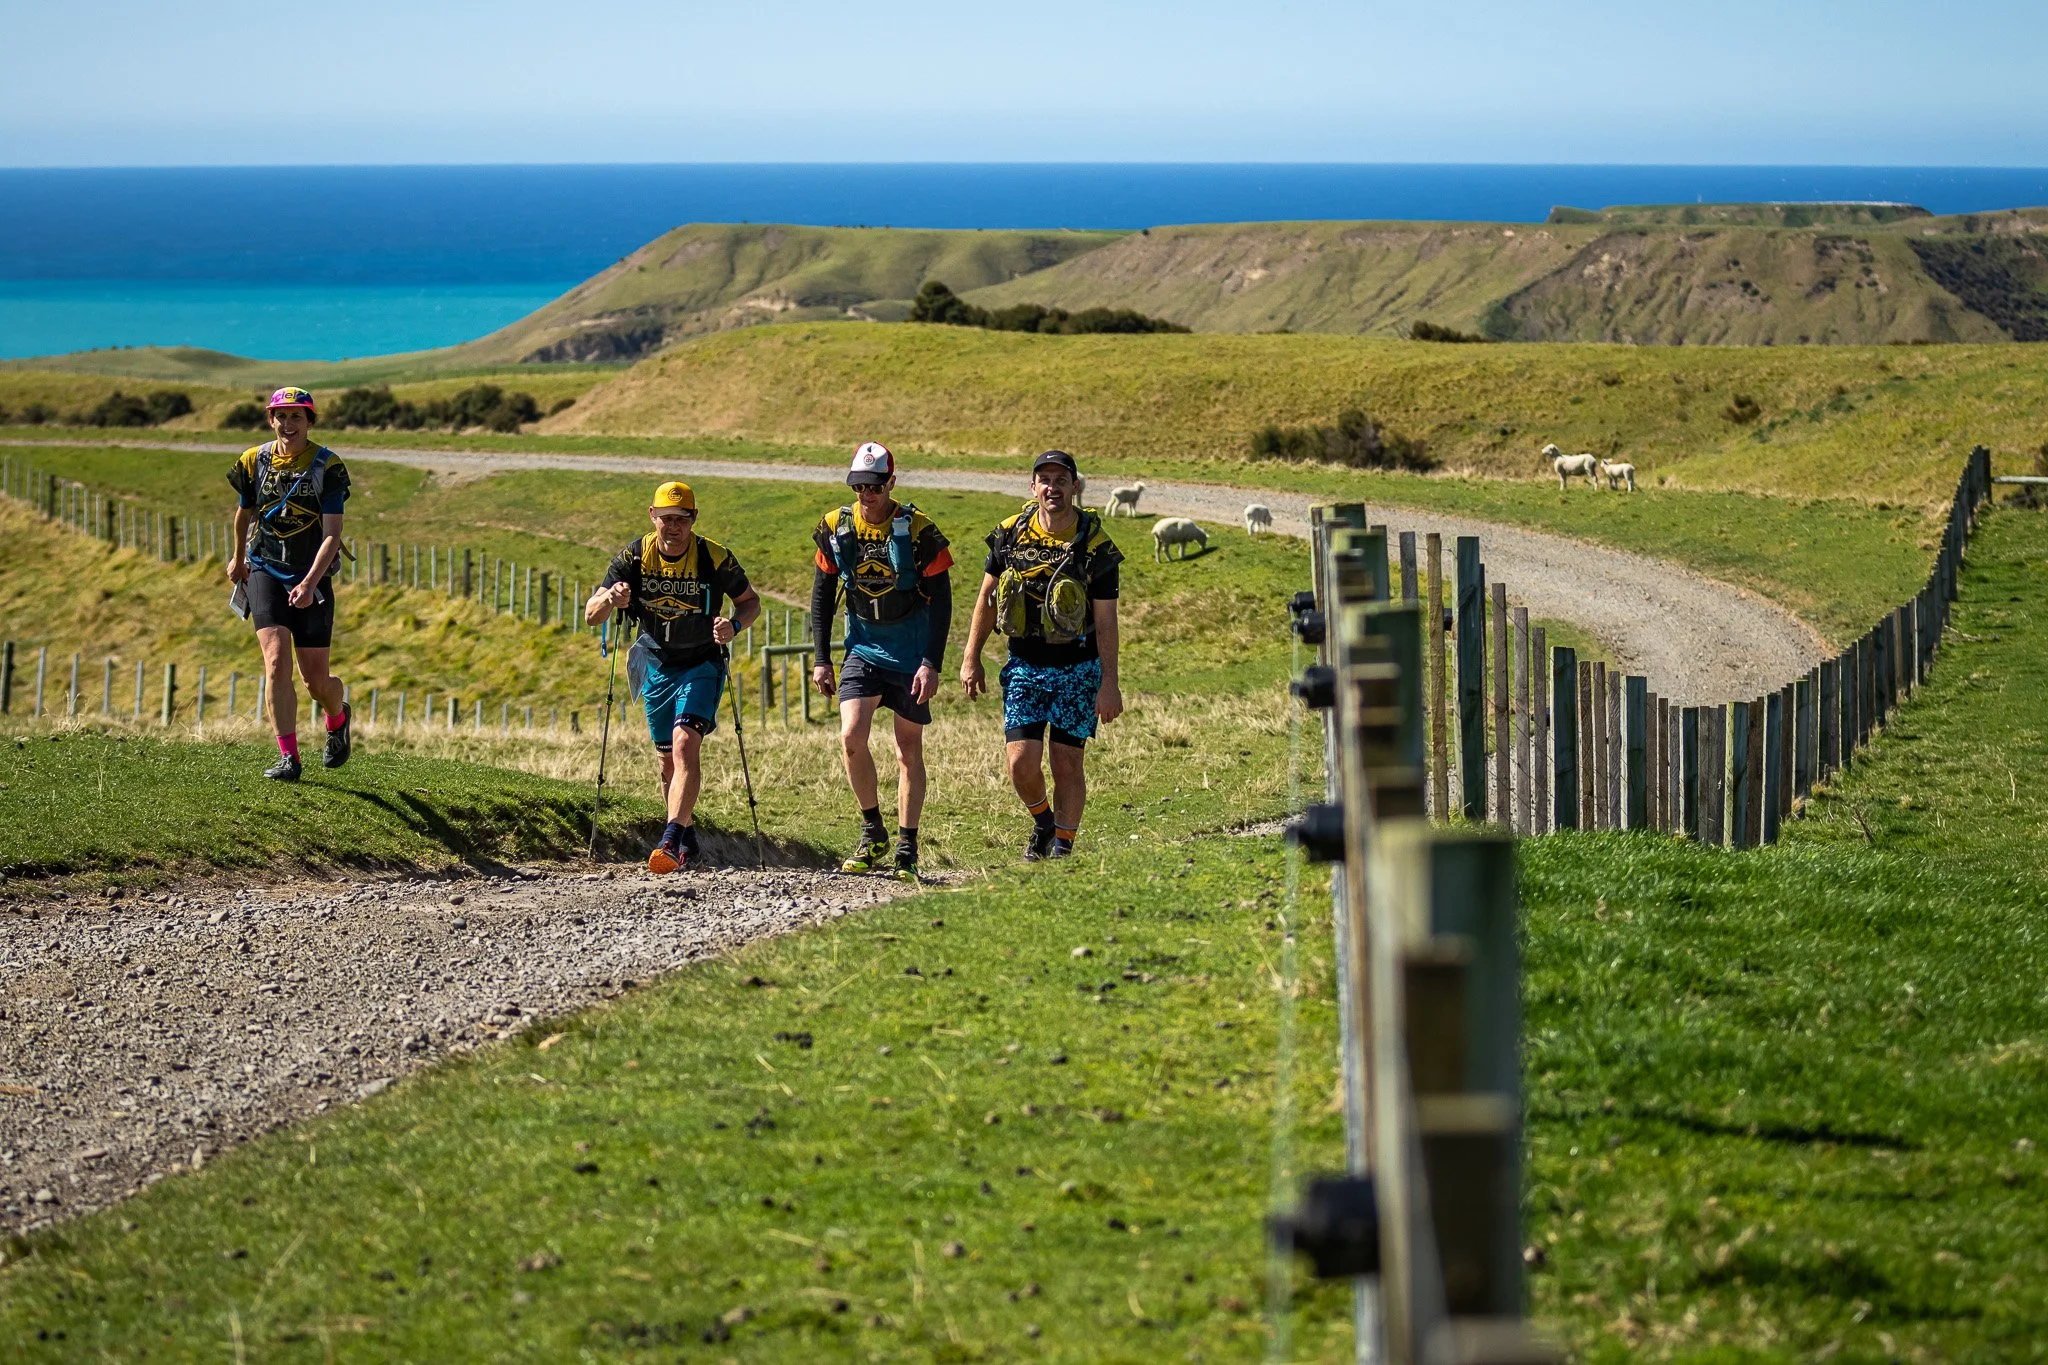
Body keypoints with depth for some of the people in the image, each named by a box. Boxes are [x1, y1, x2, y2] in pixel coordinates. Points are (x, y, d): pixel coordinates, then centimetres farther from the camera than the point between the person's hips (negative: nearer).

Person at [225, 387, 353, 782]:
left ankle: (338, 719, 37)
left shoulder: (328, 466, -10)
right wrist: (237, 557, 32)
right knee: (277, 661, -19)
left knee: (317, 681, 1)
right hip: (265, 571, 1)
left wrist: (309, 583, -28)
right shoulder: (254, 461, -1)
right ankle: (288, 759, -14)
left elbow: (332, 534, -16)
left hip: (312, 577, -1)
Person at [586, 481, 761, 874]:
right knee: (668, 757, 10)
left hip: (702, 664, -4)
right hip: (657, 665, 4)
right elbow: (591, 614, -9)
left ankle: (671, 841, -32)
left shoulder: (714, 557, -16)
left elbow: (751, 601, -2)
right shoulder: (635, 556, -10)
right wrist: (611, 598, -33)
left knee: (686, 744, -22)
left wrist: (734, 625, -24)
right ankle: (687, 839, 27)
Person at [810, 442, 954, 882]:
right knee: (851, 737, -15)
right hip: (863, 650, 2)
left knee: (909, 750, 4)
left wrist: (931, 664, -15)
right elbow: (822, 595, 8)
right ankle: (873, 833, 2)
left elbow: (941, 600, -9)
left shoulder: (918, 531, -13)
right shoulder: (836, 529, -3)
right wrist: (820, 660, 3)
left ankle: (907, 850, 12)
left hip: (911, 655, -2)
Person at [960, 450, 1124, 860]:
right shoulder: (1010, 535, -3)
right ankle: (1042, 823, 22)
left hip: (1077, 669, -2)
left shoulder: (1095, 545, -11)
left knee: (1066, 763, 0)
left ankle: (1063, 846, 14)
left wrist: (1109, 684, -12)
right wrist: (971, 659, 7)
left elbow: (1106, 621, -9)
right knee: (1022, 762, -7)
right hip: (1024, 667, 2)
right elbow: (986, 598, 8)